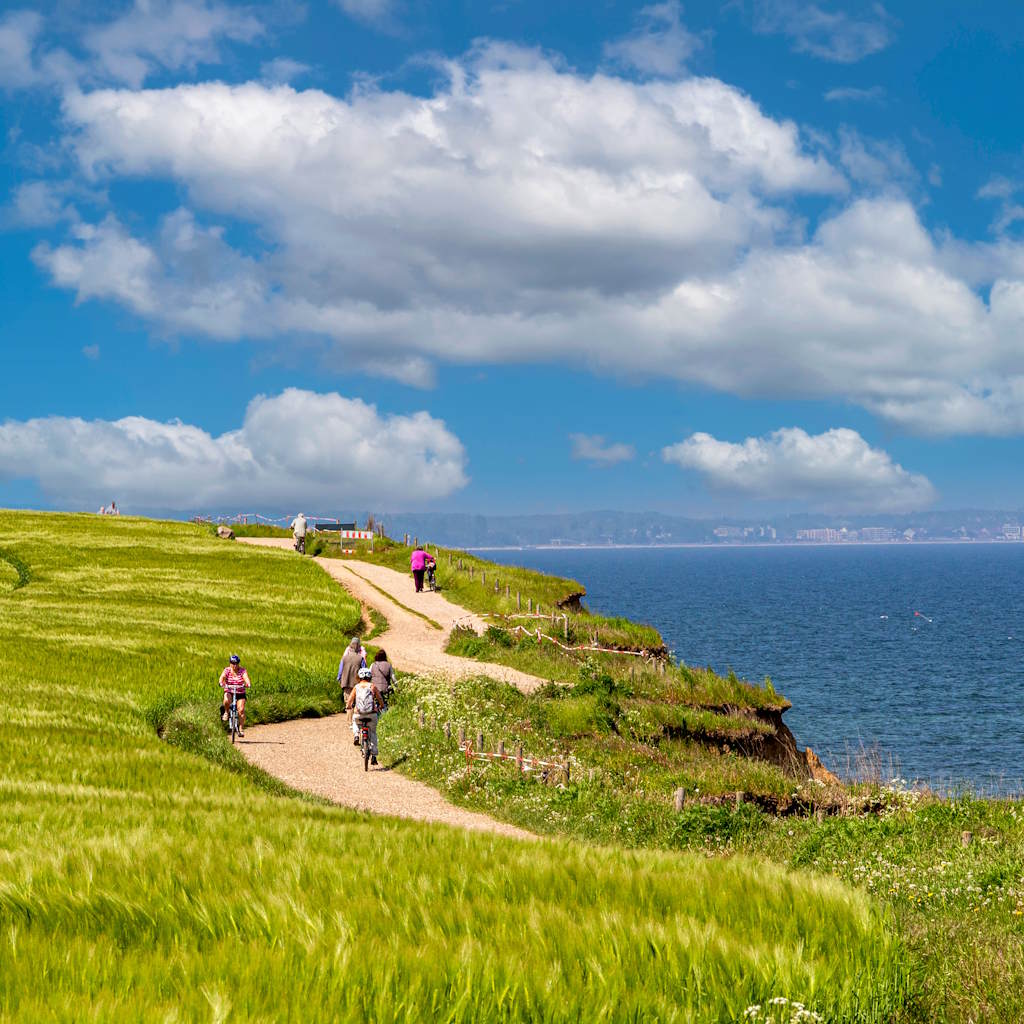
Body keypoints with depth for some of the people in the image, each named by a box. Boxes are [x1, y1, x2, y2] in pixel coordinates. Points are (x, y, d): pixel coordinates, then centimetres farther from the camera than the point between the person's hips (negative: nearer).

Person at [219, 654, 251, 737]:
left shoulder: (242, 671, -6)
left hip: (241, 693, 1)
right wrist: (222, 684, -45)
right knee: (227, 700, -34)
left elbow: (247, 678, -22)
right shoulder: (227, 670, -6)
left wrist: (248, 684, -45)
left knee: (241, 709, -15)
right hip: (229, 692, -1)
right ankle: (225, 712, -2)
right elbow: (222, 678, -23)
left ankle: (241, 729, -4)